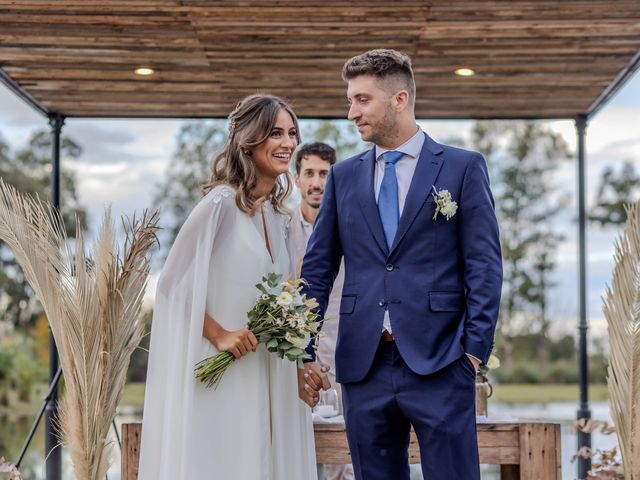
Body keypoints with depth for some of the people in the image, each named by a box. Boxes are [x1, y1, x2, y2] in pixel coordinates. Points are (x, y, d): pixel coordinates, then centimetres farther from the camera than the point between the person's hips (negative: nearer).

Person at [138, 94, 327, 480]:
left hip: (268, 381, 7)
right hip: (221, 376, -7)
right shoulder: (222, 203, -13)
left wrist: (298, 367, 12)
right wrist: (219, 335, -16)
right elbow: (174, 282, -13)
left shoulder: (278, 214, 11)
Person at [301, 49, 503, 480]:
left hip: (439, 363, -3)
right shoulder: (343, 177, 13)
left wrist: (476, 348, -8)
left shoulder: (463, 168, 3)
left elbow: (485, 266, -1)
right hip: (363, 365, 4)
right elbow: (318, 267, 13)